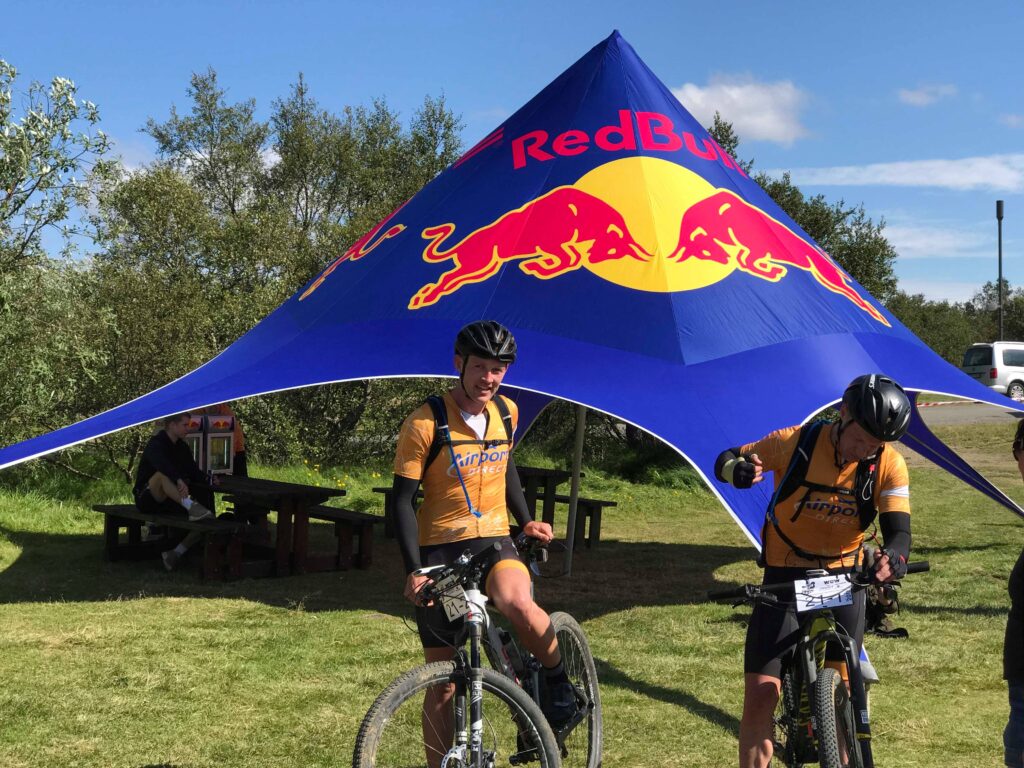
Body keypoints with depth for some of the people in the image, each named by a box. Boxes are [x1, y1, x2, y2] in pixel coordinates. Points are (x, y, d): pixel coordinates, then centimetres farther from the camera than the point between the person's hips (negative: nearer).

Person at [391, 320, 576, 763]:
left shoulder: (506, 413, 3)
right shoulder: (425, 423, -12)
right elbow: (402, 500, -11)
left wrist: (525, 520, 11)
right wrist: (413, 570, -20)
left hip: (493, 542, 2)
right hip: (439, 550, -2)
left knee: (517, 603, -32)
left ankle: (559, 684, -6)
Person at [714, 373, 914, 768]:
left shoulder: (889, 465, -11)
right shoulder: (793, 443, -16)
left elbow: (899, 531, -16)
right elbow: (725, 461, -4)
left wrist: (892, 558, -41)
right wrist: (737, 468, -30)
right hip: (785, 581, -2)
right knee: (760, 696, -10)